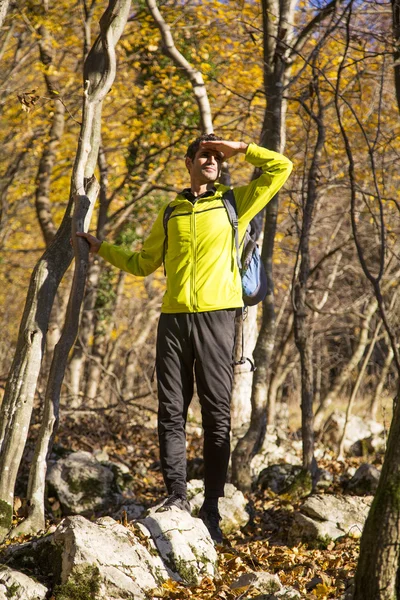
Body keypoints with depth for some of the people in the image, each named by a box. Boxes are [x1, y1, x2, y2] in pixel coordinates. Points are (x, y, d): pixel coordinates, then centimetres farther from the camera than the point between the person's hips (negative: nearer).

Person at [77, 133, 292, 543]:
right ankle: (176, 496, 5)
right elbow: (144, 263, 29)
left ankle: (211, 508, 0)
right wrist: (102, 248, 27)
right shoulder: (171, 212, 19)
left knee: (217, 415, -3)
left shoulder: (234, 203, 12)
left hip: (216, 318, -3)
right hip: (174, 318, 3)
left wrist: (240, 149, 7)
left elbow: (281, 168, 6)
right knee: (171, 412, 0)